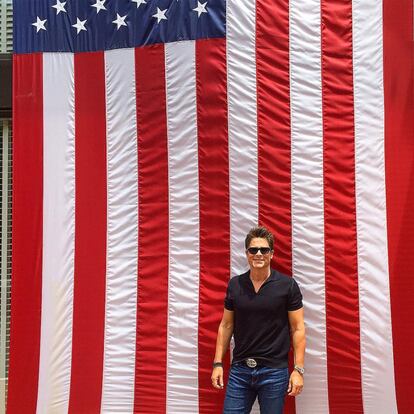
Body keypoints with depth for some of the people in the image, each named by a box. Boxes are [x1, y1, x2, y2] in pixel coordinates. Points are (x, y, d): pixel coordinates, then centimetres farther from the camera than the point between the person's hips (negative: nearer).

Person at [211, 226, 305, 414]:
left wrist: (298, 369, -8)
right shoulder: (235, 284, 4)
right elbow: (226, 325, 9)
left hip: (274, 371, -2)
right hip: (239, 370, 2)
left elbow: (297, 329, -3)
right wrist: (218, 363, 5)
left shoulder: (288, 285, -5)